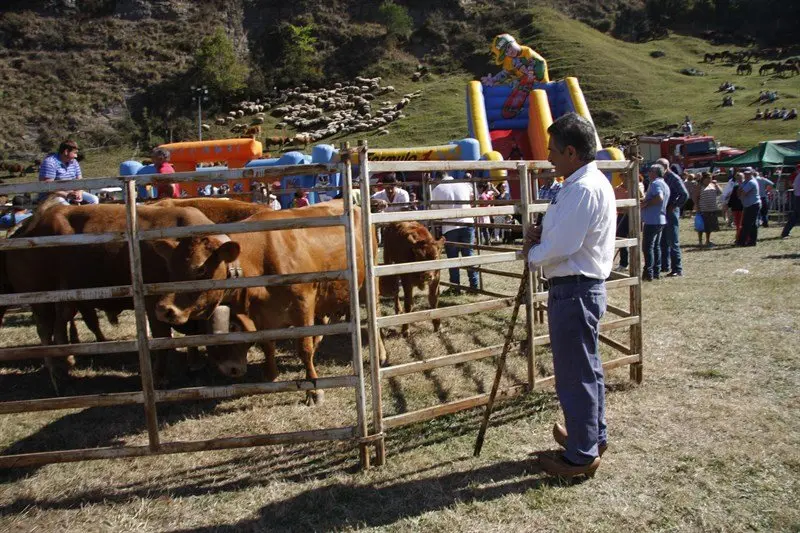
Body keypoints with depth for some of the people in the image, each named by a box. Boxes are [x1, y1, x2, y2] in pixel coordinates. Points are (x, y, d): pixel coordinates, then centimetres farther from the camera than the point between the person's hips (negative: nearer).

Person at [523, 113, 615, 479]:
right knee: (587, 368, 22)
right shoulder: (594, 182, 13)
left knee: (574, 374, 1)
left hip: (573, 291, -11)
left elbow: (558, 249, -23)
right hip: (586, 285, 11)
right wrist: (542, 235, 2)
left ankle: (582, 455, 16)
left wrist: (532, 253, -4)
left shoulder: (582, 190, -21)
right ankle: (593, 436, 39)